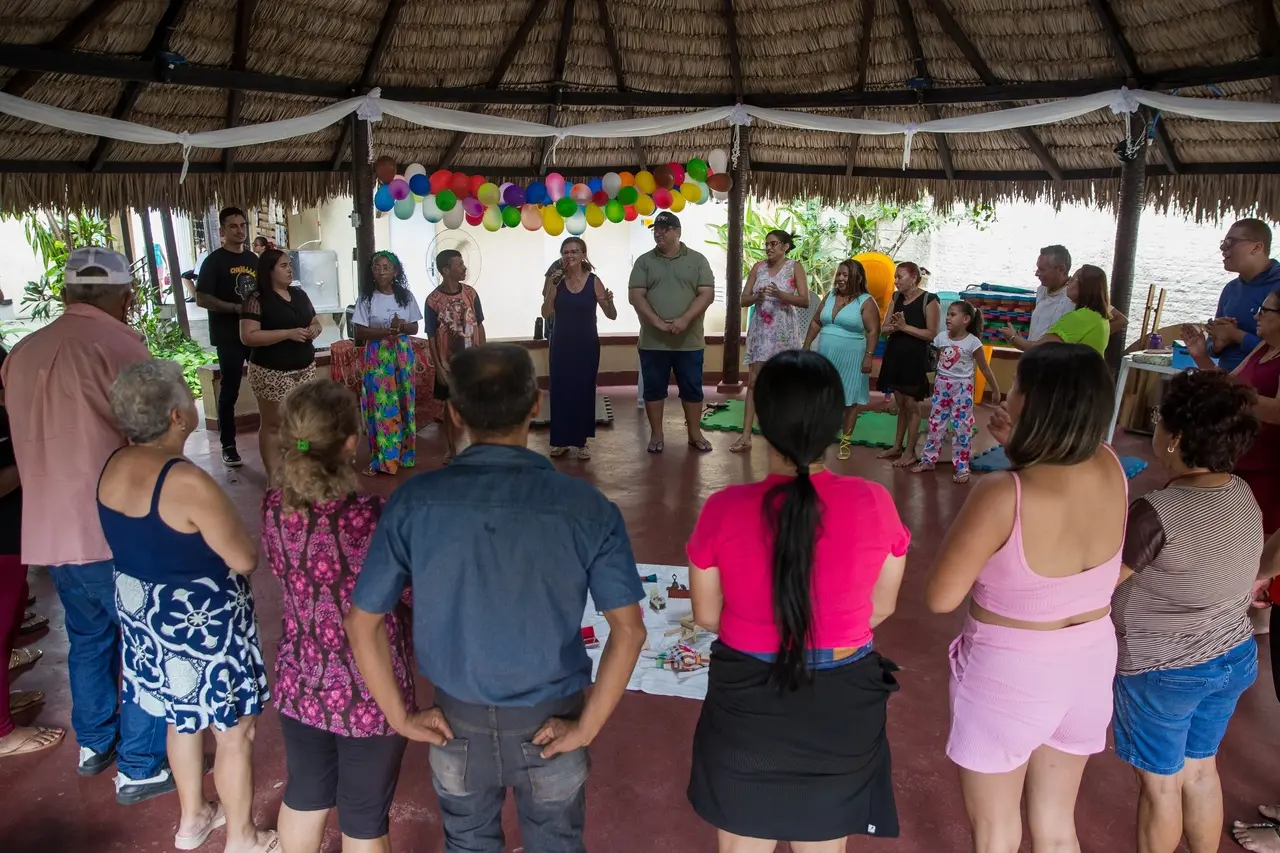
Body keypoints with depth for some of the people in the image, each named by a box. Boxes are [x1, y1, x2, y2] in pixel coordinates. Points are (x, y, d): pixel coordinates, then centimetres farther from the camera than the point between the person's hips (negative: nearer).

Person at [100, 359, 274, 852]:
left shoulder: (112, 468, -4)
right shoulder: (188, 484, -30)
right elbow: (245, 560, -22)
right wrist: (233, 534, -2)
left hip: (142, 610, 9)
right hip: (201, 620, -8)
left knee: (182, 718, 28)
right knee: (234, 731, 12)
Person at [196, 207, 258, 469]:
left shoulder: (253, 259, 13)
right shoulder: (214, 261, -5)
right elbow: (201, 299, -12)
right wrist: (236, 307, -21)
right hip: (228, 336, -5)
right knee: (229, 391, 1)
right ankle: (228, 446, 9)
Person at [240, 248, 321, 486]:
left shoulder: (300, 294, 11)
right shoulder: (257, 299, -9)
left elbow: (315, 322, 23)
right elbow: (248, 336, -18)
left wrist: (314, 329, -2)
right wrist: (289, 333, -22)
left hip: (304, 368, 6)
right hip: (272, 372, -6)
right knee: (273, 424, 1)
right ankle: (273, 477, 8)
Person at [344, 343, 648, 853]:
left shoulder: (414, 502, -16)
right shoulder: (585, 506, -19)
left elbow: (362, 624, -10)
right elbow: (629, 631, -19)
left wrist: (401, 718, -1)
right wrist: (586, 727, -11)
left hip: (458, 723, 1)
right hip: (549, 725, -1)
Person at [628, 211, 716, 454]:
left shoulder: (697, 260, 4)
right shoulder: (644, 261, 5)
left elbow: (707, 294, -5)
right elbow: (635, 295, -4)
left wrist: (685, 319, -18)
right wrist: (657, 322, -17)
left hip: (689, 341, 0)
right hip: (652, 341, 1)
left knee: (692, 389, 7)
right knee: (653, 389, 6)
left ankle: (695, 434, 19)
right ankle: (656, 435, 18)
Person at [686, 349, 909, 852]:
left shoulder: (724, 510, -21)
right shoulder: (874, 504, -18)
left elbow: (707, 615, -5)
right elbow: (881, 607, -1)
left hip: (745, 707, -1)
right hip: (841, 710, 2)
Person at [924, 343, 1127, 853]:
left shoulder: (1003, 495, -29)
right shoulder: (1111, 471, -10)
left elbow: (940, 596, -20)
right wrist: (1018, 447, -1)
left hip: (1010, 674, -6)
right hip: (1089, 664, 6)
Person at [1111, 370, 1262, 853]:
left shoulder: (1158, 513, -30)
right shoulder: (1243, 496, -6)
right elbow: (1244, 579, 8)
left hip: (1162, 672, -7)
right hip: (1234, 658, 7)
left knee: (1159, 783, 15)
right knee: (1200, 770, 26)